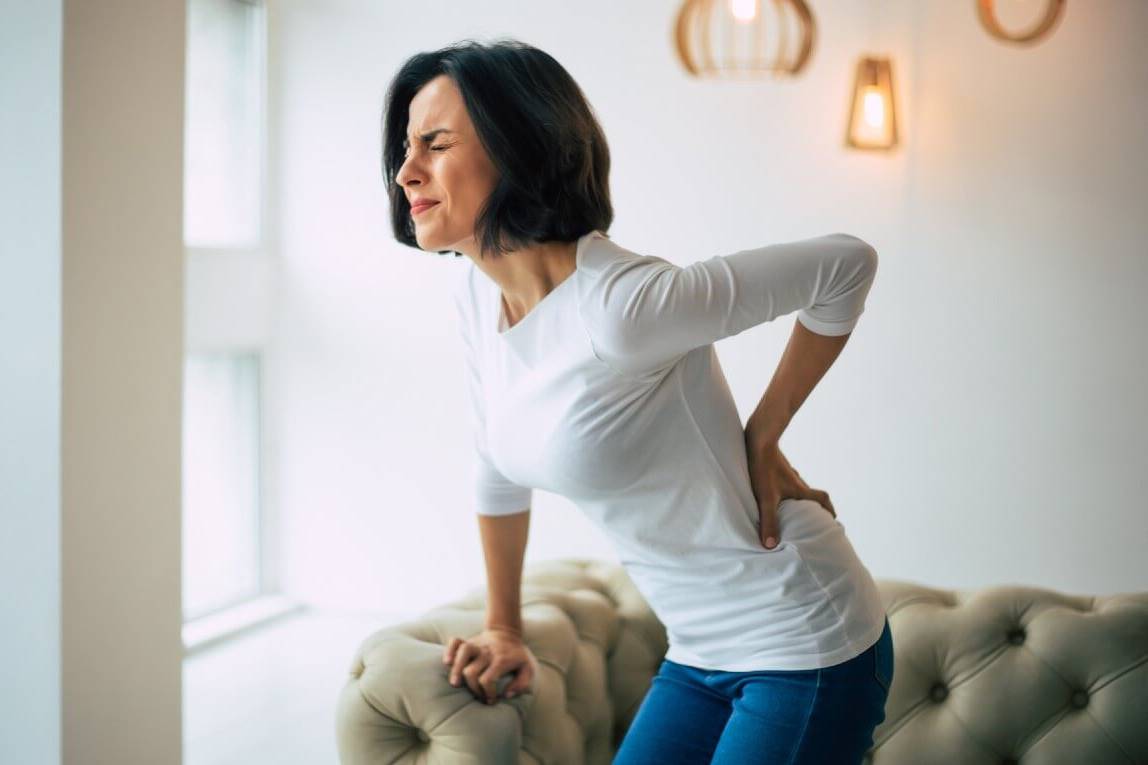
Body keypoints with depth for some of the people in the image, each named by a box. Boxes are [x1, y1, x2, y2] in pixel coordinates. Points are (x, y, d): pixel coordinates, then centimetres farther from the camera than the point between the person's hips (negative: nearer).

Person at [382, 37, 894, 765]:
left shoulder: (619, 306, -26)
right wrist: (505, 631, 21)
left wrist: (761, 439, -12)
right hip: (701, 653, 7)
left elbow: (847, 265, -19)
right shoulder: (478, 292, -2)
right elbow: (500, 471, 13)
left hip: (805, 653, -7)